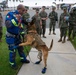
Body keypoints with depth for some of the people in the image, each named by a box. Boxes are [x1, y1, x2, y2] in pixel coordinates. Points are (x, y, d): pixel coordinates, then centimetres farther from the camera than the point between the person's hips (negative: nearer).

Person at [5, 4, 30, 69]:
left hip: (17, 36, 7)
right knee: (13, 51, 4)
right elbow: (7, 25, -34)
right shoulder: (10, 14, -21)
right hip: (11, 37, -7)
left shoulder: (20, 17, 2)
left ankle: (23, 59, 41)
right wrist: (15, 19, -40)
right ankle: (12, 63, 25)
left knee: (20, 48, 20)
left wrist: (23, 34, 12)